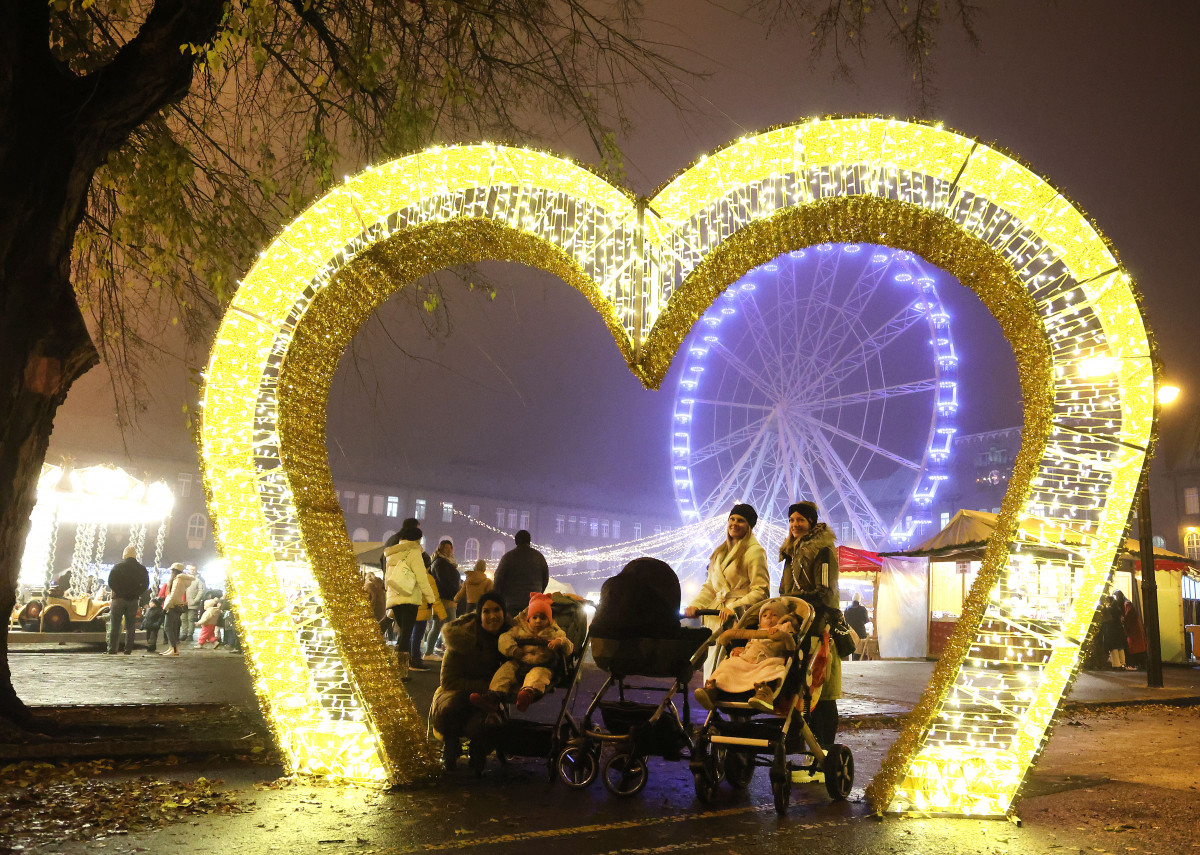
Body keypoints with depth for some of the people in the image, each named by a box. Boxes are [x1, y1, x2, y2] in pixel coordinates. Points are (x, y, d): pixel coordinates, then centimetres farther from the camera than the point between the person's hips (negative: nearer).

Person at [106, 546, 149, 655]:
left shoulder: (118, 566, -4)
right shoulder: (141, 568, 2)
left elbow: (110, 581, -8)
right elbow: (145, 584, 0)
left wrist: (118, 592, 2)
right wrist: (137, 593, 6)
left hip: (119, 598, -2)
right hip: (133, 600, 2)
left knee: (115, 627, 4)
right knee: (130, 627, 8)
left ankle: (112, 649, 1)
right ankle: (128, 650, 5)